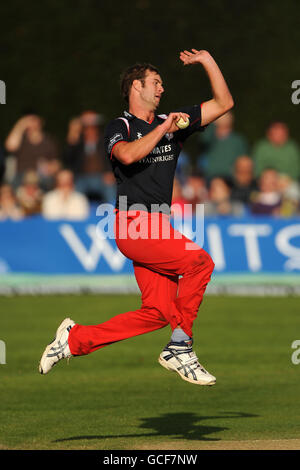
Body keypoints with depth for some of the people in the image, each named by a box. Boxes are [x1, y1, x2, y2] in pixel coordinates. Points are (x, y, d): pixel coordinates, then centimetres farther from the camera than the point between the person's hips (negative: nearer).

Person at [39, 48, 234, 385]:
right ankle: (179, 348, -16)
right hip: (134, 223, -7)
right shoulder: (120, 127, 2)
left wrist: (207, 61, 14)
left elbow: (224, 103, 22)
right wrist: (163, 128, -16)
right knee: (200, 262, -22)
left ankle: (76, 339, 6)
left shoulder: (172, 122, 20)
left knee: (158, 312, -4)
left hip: (157, 226, 7)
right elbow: (128, 155, -23)